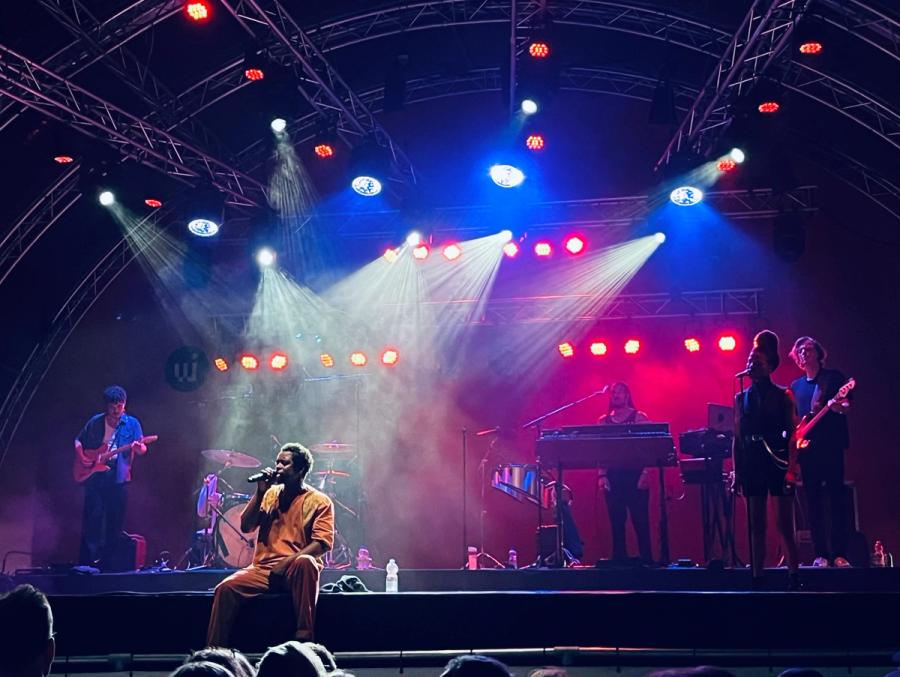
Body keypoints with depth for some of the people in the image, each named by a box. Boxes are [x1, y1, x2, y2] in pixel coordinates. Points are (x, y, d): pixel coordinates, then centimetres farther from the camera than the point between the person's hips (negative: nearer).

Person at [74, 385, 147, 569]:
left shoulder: (132, 423, 1)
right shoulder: (95, 422, 7)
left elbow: (143, 449, -8)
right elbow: (78, 441, 17)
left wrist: (139, 448, -31)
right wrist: (81, 457, -1)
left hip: (118, 478, 0)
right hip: (94, 477, 0)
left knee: (115, 521, 3)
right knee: (92, 517, -5)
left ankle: (108, 561, 13)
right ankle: (87, 560, -1)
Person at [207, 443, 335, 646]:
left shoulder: (319, 501, 0)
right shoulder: (271, 493, 16)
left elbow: (322, 543, -11)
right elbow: (245, 526, 9)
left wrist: (287, 563, -21)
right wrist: (260, 493, -1)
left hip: (297, 571, -4)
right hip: (263, 569, 4)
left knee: (305, 562, -39)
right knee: (226, 588, -22)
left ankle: (304, 637, -34)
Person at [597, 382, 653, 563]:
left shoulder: (639, 417, 3)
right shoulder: (603, 421, 12)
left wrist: (645, 473, -13)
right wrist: (602, 474, -2)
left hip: (635, 475, -3)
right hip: (612, 476, 3)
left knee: (640, 520, -5)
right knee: (616, 521, 4)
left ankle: (646, 560, 1)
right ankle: (619, 560, 9)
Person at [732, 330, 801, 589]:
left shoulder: (783, 395, 1)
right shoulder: (741, 398, 11)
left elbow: (792, 434, -4)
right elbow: (737, 438, 11)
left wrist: (790, 468, -13)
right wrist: (737, 472, 5)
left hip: (778, 462, -3)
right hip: (751, 465, 4)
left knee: (784, 524, -3)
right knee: (756, 526, 5)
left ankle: (793, 577, 2)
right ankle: (757, 578, 8)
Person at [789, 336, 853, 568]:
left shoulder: (834, 377, 5)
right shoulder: (795, 386, 18)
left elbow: (847, 406, -3)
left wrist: (838, 406, -24)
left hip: (831, 446, -4)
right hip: (807, 449, 4)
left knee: (837, 498, -6)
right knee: (813, 501, 2)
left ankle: (839, 553, -4)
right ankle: (821, 554, 4)